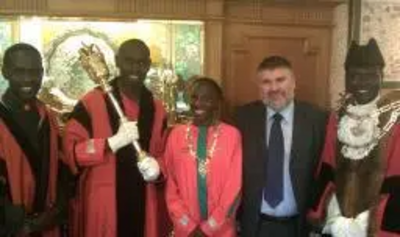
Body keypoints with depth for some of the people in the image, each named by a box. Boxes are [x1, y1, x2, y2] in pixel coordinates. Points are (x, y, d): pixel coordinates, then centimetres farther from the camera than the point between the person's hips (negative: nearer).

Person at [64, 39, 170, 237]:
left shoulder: (156, 108, 9)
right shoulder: (91, 103, -5)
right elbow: (71, 151, -9)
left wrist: (157, 168, -7)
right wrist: (114, 142, -20)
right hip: (103, 204, -4)